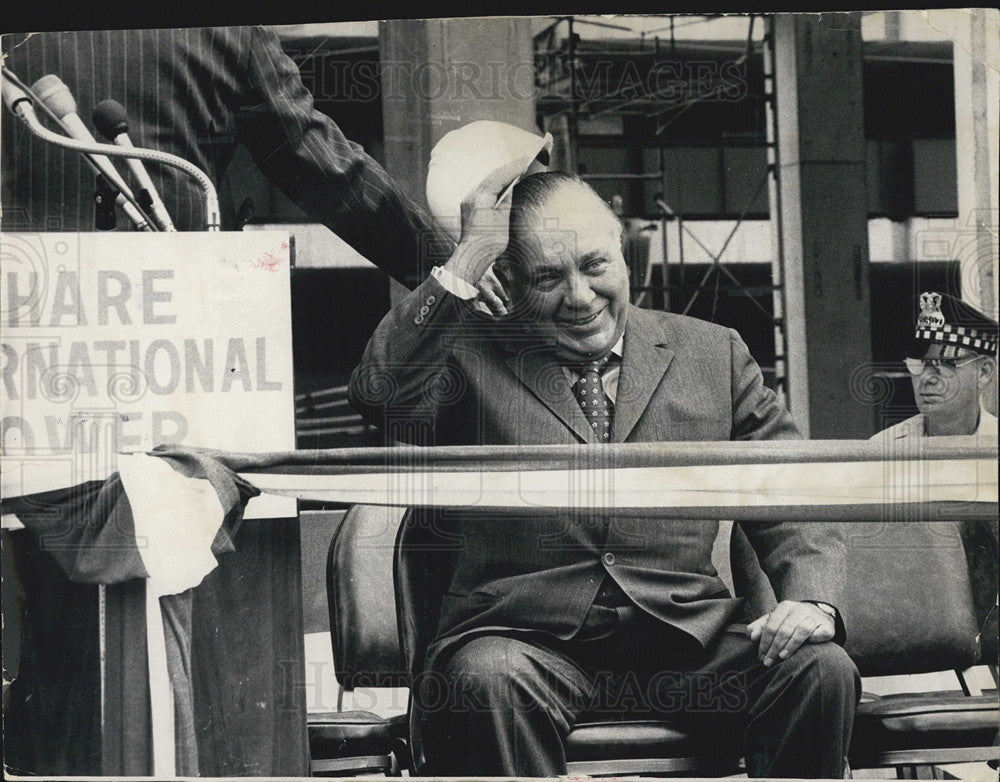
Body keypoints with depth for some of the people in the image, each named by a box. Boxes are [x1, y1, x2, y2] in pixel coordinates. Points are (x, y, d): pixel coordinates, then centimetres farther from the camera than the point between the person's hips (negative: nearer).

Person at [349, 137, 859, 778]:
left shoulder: (714, 354, 17)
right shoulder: (474, 360, 10)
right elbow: (380, 394, -10)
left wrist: (812, 600, -6)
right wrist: (467, 260, -7)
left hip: (685, 636, 2)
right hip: (525, 640, -2)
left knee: (824, 671, -24)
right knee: (486, 679, -35)